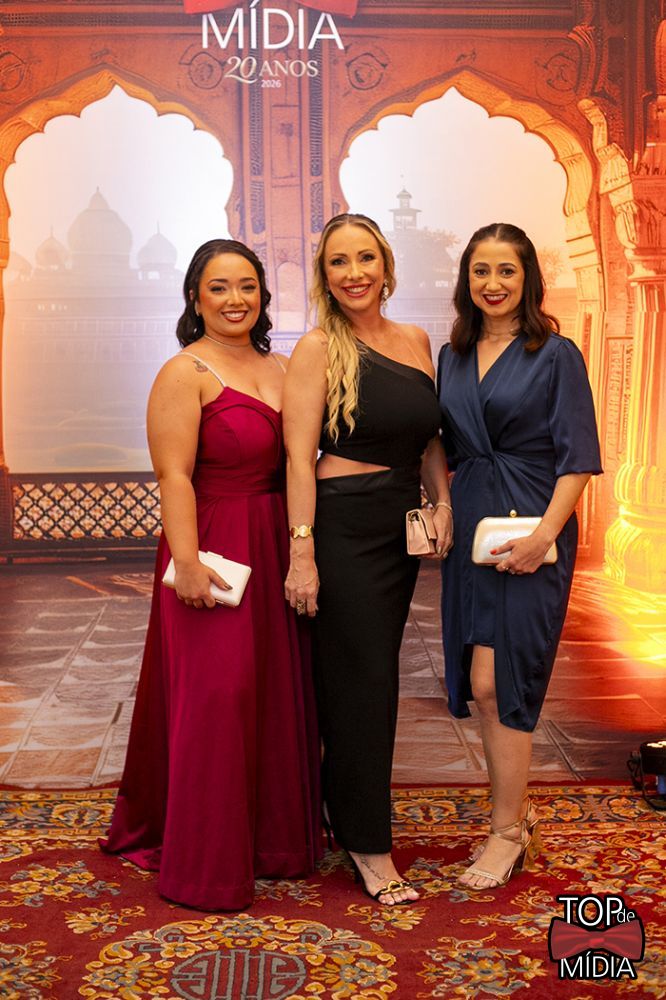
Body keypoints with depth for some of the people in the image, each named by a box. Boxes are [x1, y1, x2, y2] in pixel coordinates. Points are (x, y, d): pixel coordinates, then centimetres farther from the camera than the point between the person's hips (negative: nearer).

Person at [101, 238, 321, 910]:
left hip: (277, 551, 7)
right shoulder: (184, 374, -8)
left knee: (277, 695, 14)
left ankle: (273, 838, 32)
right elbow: (174, 477, -15)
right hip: (215, 550, -7)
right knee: (214, 699, -1)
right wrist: (188, 564, -22)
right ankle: (206, 863, 15)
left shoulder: (280, 370, 13)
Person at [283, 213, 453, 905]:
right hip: (343, 527, -6)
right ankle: (368, 845, 12)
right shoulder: (318, 350, -9)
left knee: (375, 673, 15)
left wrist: (443, 503, 4)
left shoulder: (416, 343, 9)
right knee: (360, 680, -1)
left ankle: (350, 811, 33)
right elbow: (300, 458, -13)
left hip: (401, 528, 6)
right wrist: (302, 552, -17)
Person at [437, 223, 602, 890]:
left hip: (529, 535, -5)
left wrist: (544, 534, -18)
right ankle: (517, 807, 27)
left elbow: (577, 459, -9)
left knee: (496, 683, -6)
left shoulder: (555, 355, -4)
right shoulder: (453, 357, 12)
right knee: (481, 685, 9)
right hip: (468, 528, 6)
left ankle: (508, 833, 10)